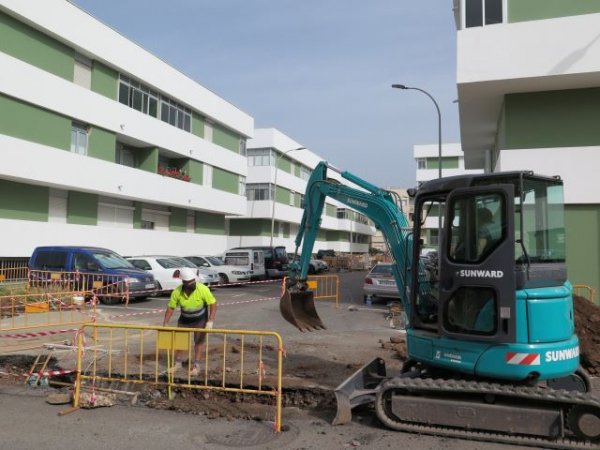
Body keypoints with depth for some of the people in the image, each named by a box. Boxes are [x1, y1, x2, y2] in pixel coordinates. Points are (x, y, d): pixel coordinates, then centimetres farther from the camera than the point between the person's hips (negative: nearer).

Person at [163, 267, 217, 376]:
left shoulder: (203, 289, -30)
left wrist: (210, 322, -27)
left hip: (201, 319, -2)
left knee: (199, 341, 0)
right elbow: (170, 308, -10)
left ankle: (195, 366, 14)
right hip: (185, 319, 2)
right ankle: (177, 363, 31)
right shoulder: (177, 292, -24)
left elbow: (213, 304, -21)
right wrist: (165, 324, -12)